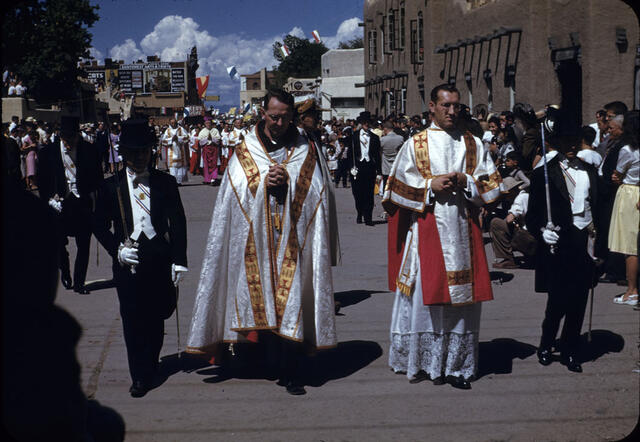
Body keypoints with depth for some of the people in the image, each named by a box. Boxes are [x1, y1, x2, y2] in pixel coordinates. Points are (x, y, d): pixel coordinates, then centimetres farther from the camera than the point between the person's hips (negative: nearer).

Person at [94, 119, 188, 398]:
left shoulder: (165, 183, 4)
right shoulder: (111, 186, 4)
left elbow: (178, 223, 3)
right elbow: (101, 225, 8)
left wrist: (179, 260, -4)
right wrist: (117, 249, -8)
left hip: (159, 259, 1)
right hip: (127, 262, 0)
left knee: (156, 317, 9)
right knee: (132, 320, 0)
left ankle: (149, 365, 31)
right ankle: (140, 375, 10)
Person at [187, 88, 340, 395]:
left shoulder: (305, 150, 8)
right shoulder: (246, 149, 8)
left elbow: (314, 192, 1)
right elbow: (235, 192, 0)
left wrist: (287, 181, -12)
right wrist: (263, 182, -13)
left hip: (292, 241, -1)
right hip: (256, 240, 1)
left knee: (291, 305, -3)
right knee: (260, 299, 4)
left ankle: (291, 372, 2)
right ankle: (269, 355, 20)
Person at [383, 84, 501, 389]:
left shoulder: (473, 145, 12)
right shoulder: (415, 144, 6)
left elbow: (491, 184, 8)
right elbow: (399, 185, 1)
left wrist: (466, 181, -9)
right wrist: (431, 185, -11)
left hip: (462, 229, 2)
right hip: (426, 228, -2)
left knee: (461, 293, 1)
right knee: (425, 292, -3)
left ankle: (456, 366, 9)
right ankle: (422, 362, 9)